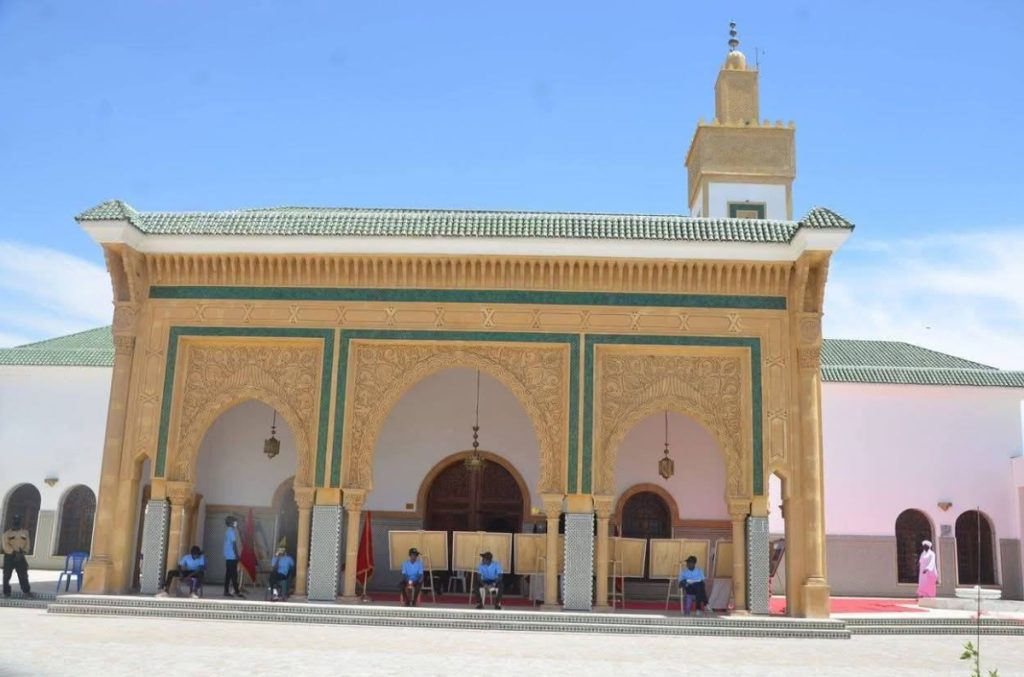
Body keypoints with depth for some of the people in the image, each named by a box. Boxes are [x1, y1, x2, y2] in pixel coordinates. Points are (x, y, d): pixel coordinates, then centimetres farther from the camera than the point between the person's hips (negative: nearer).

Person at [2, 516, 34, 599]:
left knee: (23, 575, 0)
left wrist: (23, 551, -12)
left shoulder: (24, 532, 12)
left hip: (21, 557, 2)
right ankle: (6, 592, 10)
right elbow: (5, 545, -9)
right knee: (7, 575, 1)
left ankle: (26, 591, 4)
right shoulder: (7, 533, 3)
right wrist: (14, 552, -19)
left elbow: (27, 544, 8)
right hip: (9, 557, -2)